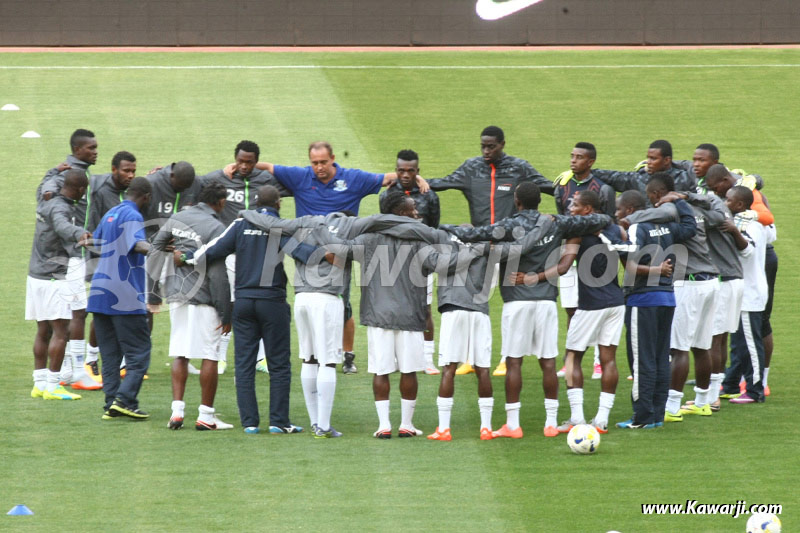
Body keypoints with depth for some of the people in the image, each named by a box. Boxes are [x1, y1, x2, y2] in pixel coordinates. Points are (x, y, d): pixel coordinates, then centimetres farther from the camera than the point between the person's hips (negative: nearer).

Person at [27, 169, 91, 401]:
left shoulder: (47, 202, 9)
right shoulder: (60, 208, -19)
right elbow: (62, 225, -44)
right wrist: (80, 233, -62)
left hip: (36, 276, 10)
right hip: (54, 278, -10)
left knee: (43, 332, 13)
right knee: (60, 332, -7)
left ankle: (40, 383, 16)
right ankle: (52, 386, -9)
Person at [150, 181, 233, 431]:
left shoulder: (176, 219, 7)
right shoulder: (215, 227, -12)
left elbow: (154, 252, 10)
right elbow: (218, 274, -13)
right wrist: (225, 314, -9)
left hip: (176, 297, 6)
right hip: (204, 299, -6)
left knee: (180, 355, 11)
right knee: (209, 356, 1)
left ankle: (177, 410, 4)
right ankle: (206, 415, 1)